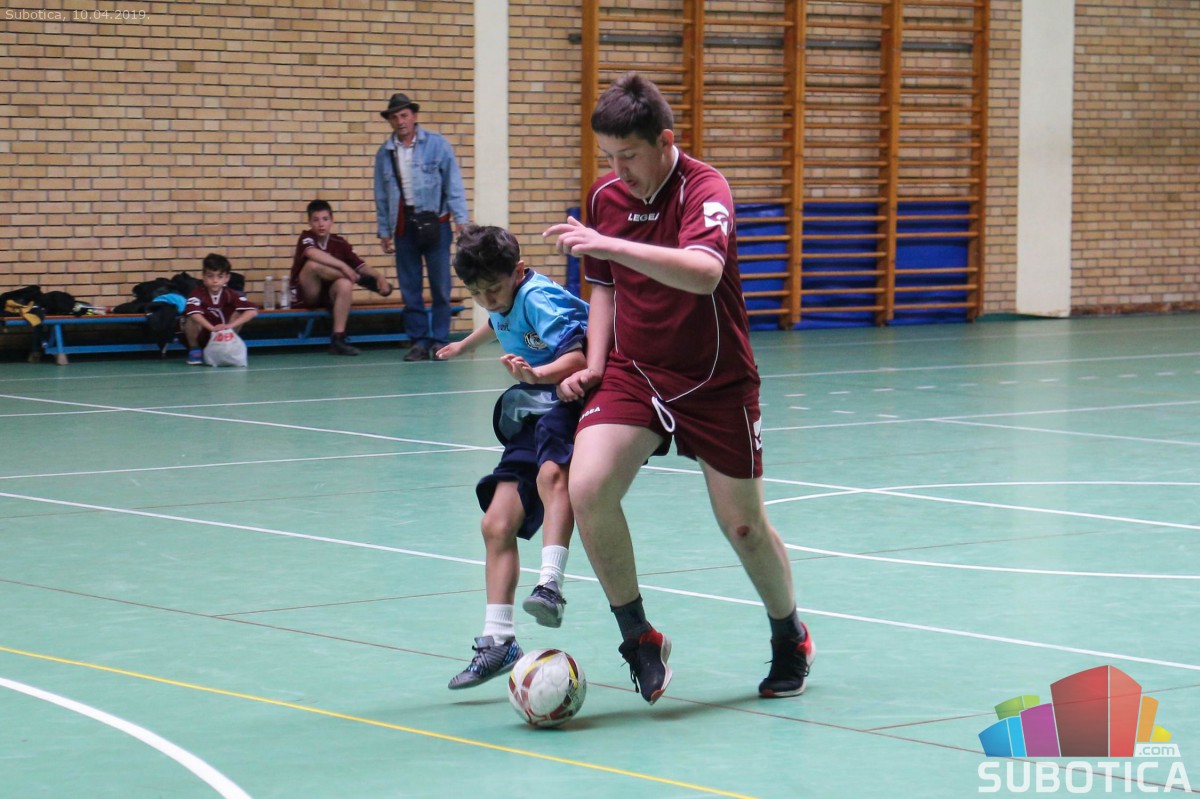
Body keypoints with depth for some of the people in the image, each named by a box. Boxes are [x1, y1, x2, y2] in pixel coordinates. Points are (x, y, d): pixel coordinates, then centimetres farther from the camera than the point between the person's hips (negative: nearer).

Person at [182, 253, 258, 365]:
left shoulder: (230, 295, -12)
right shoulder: (198, 293, -19)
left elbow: (253, 311, -23)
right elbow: (193, 312, -39)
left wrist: (230, 325, -35)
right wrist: (213, 328, -49)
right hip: (200, 336, -2)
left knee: (239, 313, -17)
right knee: (192, 319, -31)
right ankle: (194, 350, -5)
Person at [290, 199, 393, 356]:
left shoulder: (339, 243, 3)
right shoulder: (307, 238, -8)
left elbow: (361, 266, 1)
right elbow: (312, 253, -32)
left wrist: (379, 276, -20)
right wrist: (343, 266, -36)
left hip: (329, 296, 3)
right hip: (304, 296, -3)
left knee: (345, 284, -31)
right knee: (313, 264, -30)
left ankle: (338, 338, -32)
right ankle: (360, 279, -16)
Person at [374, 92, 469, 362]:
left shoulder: (437, 144, 0)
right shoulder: (385, 153, 8)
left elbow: (453, 184, -1)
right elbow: (381, 196, 13)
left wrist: (461, 221, -7)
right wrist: (384, 232, 11)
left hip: (435, 223, -3)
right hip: (403, 226, 3)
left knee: (440, 286, -2)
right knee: (409, 289, 4)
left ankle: (440, 340, 5)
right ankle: (418, 340, 10)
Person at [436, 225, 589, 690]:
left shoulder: (539, 299, -16)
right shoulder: (504, 303, 11)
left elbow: (578, 357, -30)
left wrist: (536, 374, -48)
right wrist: (464, 346, 58)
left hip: (572, 402, -9)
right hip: (532, 417, 9)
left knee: (550, 473, -41)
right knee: (497, 525, -2)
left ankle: (550, 585, -52)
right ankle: (497, 639, 0)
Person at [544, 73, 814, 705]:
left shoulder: (704, 189, -18)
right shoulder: (604, 196, 1)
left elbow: (704, 272, -39)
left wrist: (608, 245, -47)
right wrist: (594, 364, 2)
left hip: (715, 381, -4)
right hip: (632, 372, 4)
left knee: (742, 524, 5)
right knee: (587, 487, -21)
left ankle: (789, 640, 33)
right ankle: (638, 638, -6)